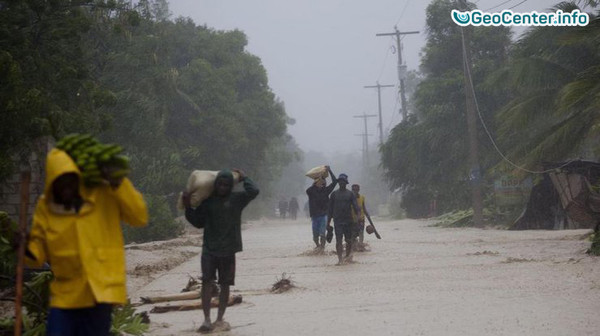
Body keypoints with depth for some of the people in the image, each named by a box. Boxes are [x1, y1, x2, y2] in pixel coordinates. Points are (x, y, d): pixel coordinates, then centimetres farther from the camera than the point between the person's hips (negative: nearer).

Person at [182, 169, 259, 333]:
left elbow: (253, 191, -15)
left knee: (225, 284, 6)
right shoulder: (207, 201, 6)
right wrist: (188, 208, 0)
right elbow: (198, 222, 12)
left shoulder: (237, 199, 2)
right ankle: (207, 319, -9)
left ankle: (219, 319, 17)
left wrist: (244, 177, 0)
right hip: (209, 248, 0)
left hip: (228, 249, 0)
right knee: (207, 281, -10)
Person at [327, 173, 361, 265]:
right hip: (337, 220, -1)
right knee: (338, 240, -9)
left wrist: (359, 211, -25)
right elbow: (330, 208, 11)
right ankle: (340, 259, -10)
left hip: (348, 220, 1)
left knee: (349, 240, 6)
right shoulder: (334, 194, 9)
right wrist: (328, 221, 8)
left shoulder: (350, 194, 7)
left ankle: (348, 256, 24)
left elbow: (355, 205, -4)